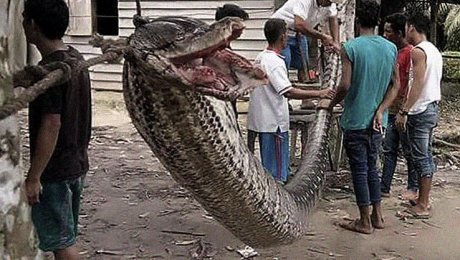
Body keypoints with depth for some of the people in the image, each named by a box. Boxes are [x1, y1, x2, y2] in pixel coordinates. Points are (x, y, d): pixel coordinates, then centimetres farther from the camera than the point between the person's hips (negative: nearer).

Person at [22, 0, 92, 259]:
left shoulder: (49, 69, -22)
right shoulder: (76, 58, 6)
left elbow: (51, 125, -24)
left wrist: (33, 178, -20)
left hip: (54, 171, -9)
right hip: (77, 163, 9)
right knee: (65, 238, 20)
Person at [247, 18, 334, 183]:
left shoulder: (260, 58, 11)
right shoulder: (275, 62, -18)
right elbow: (288, 91, -27)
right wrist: (318, 94, -25)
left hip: (262, 121, 10)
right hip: (274, 123, -10)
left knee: (268, 168, 17)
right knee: (277, 173, -3)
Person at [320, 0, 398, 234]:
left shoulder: (351, 48, -14)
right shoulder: (391, 48, 3)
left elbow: (345, 85, -19)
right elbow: (396, 85, 4)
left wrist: (330, 105, -3)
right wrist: (381, 108, 5)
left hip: (355, 120, -5)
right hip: (378, 121, 5)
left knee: (359, 170, 4)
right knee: (371, 166, 19)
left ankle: (364, 222, 12)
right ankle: (377, 216, 25)